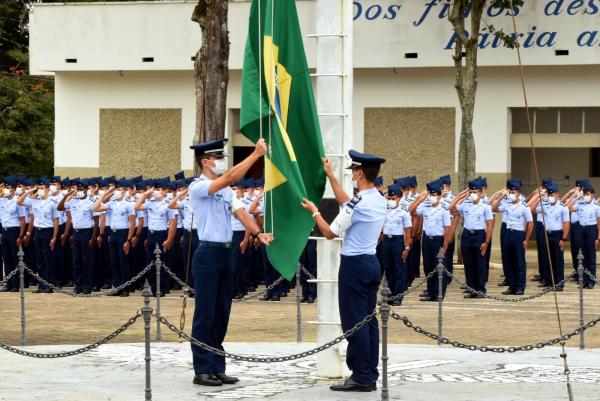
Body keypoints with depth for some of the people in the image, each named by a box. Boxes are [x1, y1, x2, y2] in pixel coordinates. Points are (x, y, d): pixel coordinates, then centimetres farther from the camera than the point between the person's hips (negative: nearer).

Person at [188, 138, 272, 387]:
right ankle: (202, 370, 1)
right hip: (208, 254, -8)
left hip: (226, 253, 8)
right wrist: (256, 154, -23)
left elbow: (240, 212, 4)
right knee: (205, 314, -4)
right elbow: (230, 177, -23)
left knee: (221, 314, 11)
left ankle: (217, 368, 16)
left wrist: (257, 232, -13)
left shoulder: (226, 190, 15)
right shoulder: (198, 187, -10)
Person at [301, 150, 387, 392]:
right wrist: (330, 176, 30)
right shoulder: (380, 201, 8)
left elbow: (330, 233, -9)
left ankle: (361, 377, -5)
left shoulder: (357, 204, -18)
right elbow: (345, 203, 23)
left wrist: (314, 212, 6)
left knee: (354, 322, -5)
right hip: (372, 262, 9)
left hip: (354, 265, -9)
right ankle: (370, 375, 13)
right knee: (369, 320, 10)